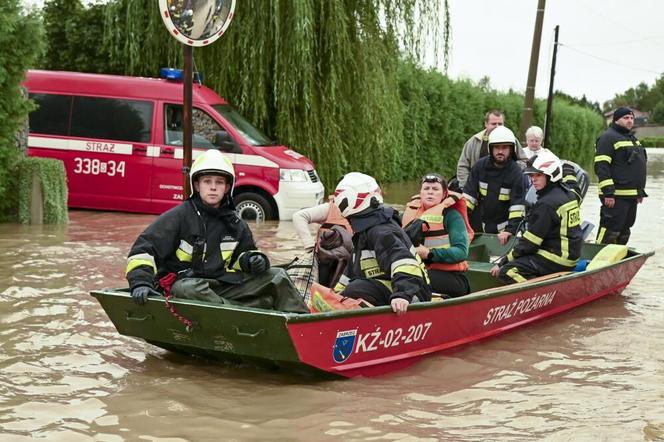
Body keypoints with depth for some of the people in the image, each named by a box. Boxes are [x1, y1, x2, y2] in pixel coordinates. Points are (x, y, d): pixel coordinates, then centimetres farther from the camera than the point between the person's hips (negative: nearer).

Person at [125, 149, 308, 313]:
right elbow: (143, 249, -11)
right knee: (187, 289, -41)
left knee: (276, 277, -5)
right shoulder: (180, 217, -5)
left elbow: (241, 256, 28)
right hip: (183, 284, -5)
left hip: (223, 288, 5)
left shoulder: (235, 225, 12)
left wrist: (251, 260, 4)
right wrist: (141, 282, -27)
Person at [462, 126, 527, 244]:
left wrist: (510, 230, -28)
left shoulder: (516, 173, -12)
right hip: (481, 226, 4)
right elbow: (469, 194, 2)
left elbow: (517, 205, -18)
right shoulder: (480, 166, -1)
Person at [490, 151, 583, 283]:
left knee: (506, 272, -17)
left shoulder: (546, 203, -17)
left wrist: (503, 262, -6)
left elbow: (529, 243, -16)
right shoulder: (568, 194, 11)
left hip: (556, 259, -10)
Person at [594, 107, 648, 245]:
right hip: (615, 197, -9)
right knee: (611, 230, -12)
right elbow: (601, 166, -17)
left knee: (624, 232, 13)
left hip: (632, 196, 9)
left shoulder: (632, 139, 22)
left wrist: (640, 191, 25)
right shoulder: (608, 137, -9)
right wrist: (608, 193, -23)